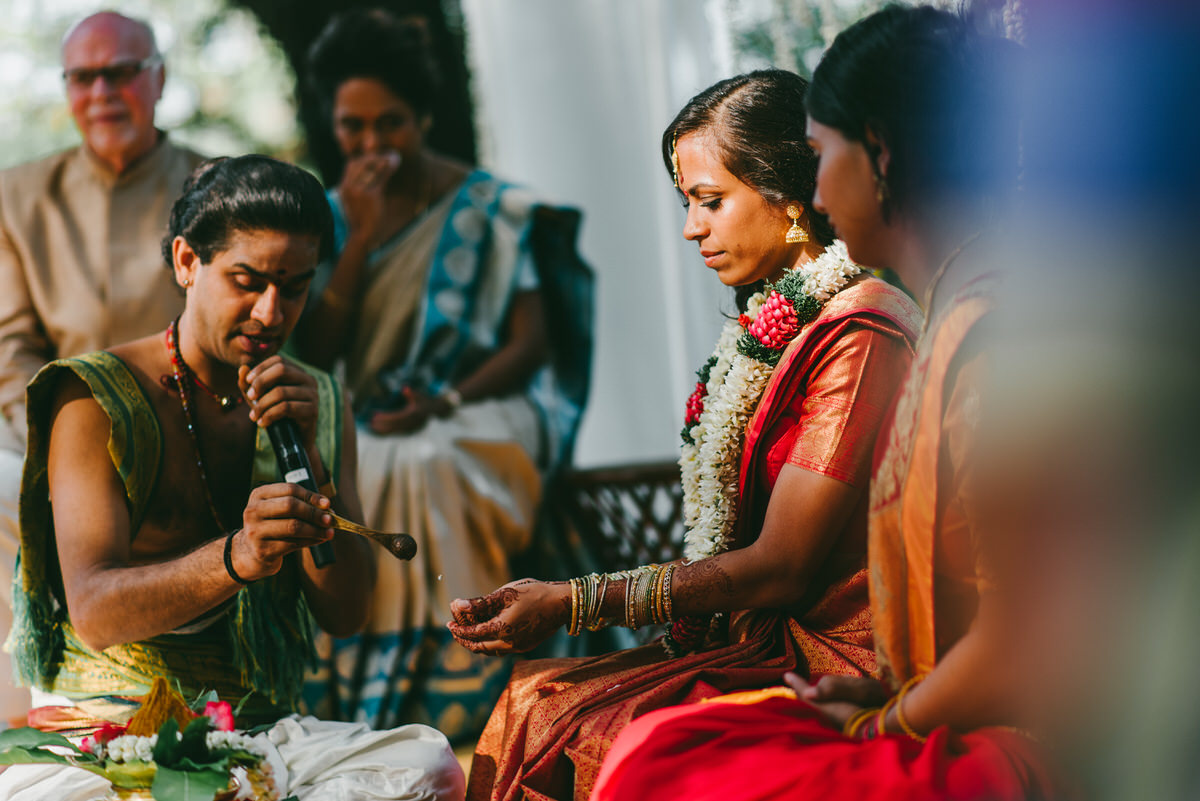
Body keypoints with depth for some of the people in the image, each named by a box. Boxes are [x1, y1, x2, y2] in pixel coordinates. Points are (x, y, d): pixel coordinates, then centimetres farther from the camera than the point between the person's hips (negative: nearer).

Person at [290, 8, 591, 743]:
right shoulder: (333, 216, 14)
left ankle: (440, 708, -35)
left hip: (478, 412, -3)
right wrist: (361, 239, -4)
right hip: (365, 425, 3)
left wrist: (445, 403, -17)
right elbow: (314, 358, 5)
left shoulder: (491, 209, 4)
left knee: (426, 469, -37)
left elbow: (532, 343, -1)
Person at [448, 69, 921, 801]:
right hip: (760, 643, 8)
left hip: (837, 668, -8)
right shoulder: (777, 320, 14)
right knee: (536, 698, -7)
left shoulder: (857, 334, -15)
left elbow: (780, 569, -17)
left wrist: (573, 603, -14)